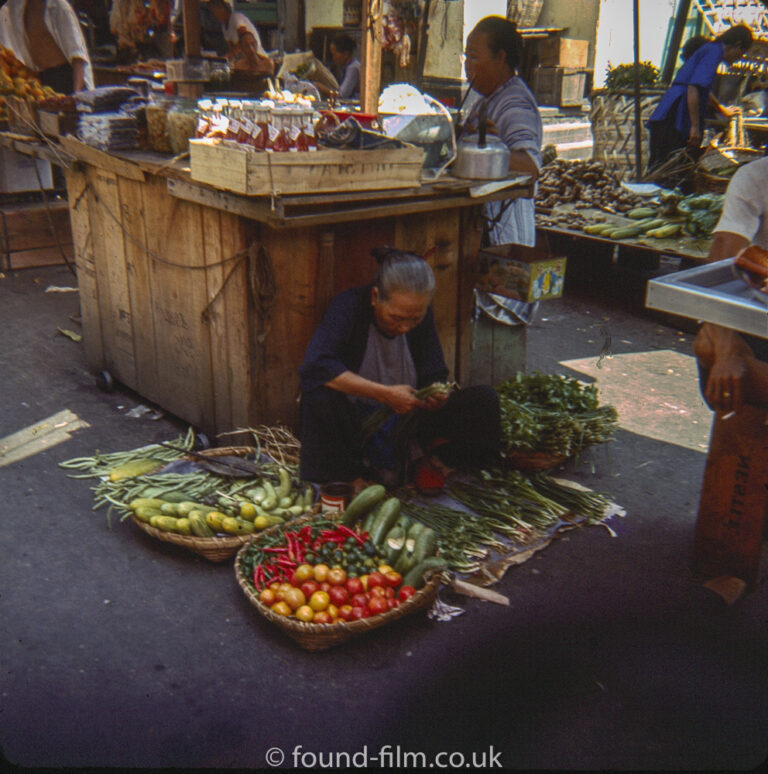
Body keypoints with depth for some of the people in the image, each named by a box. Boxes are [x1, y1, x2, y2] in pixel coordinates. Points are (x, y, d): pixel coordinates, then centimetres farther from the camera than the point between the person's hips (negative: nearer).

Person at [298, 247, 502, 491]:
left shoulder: (422, 315, -3)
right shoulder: (350, 306, -19)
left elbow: (434, 377, 3)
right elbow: (315, 365, -34)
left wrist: (436, 395, -23)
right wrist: (385, 394, -36)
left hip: (406, 421, 4)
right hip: (354, 423, -3)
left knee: (484, 399, -15)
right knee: (319, 396, -38)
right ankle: (353, 479, -16)